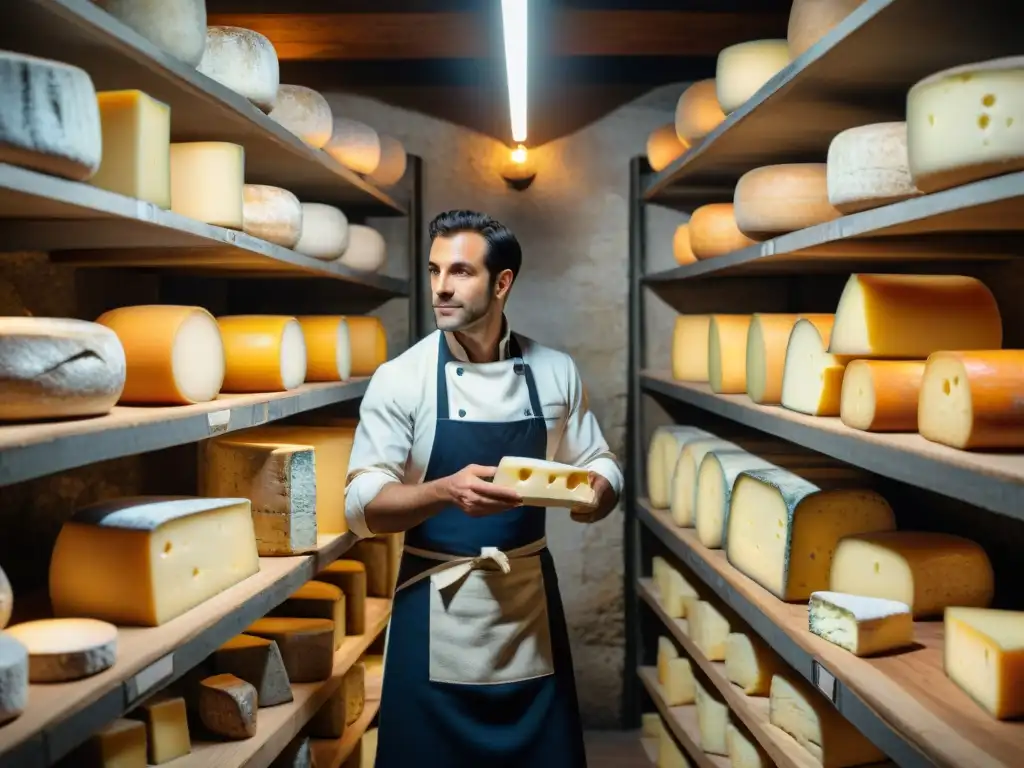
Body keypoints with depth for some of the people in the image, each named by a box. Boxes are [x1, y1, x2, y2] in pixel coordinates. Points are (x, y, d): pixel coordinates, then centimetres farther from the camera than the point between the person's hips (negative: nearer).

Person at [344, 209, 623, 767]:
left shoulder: (555, 372, 2)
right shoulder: (401, 378, -7)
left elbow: (601, 469, 9)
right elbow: (362, 507, -11)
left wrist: (594, 492, -15)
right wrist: (446, 491, -28)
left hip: (531, 604, 2)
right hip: (437, 612, -2)